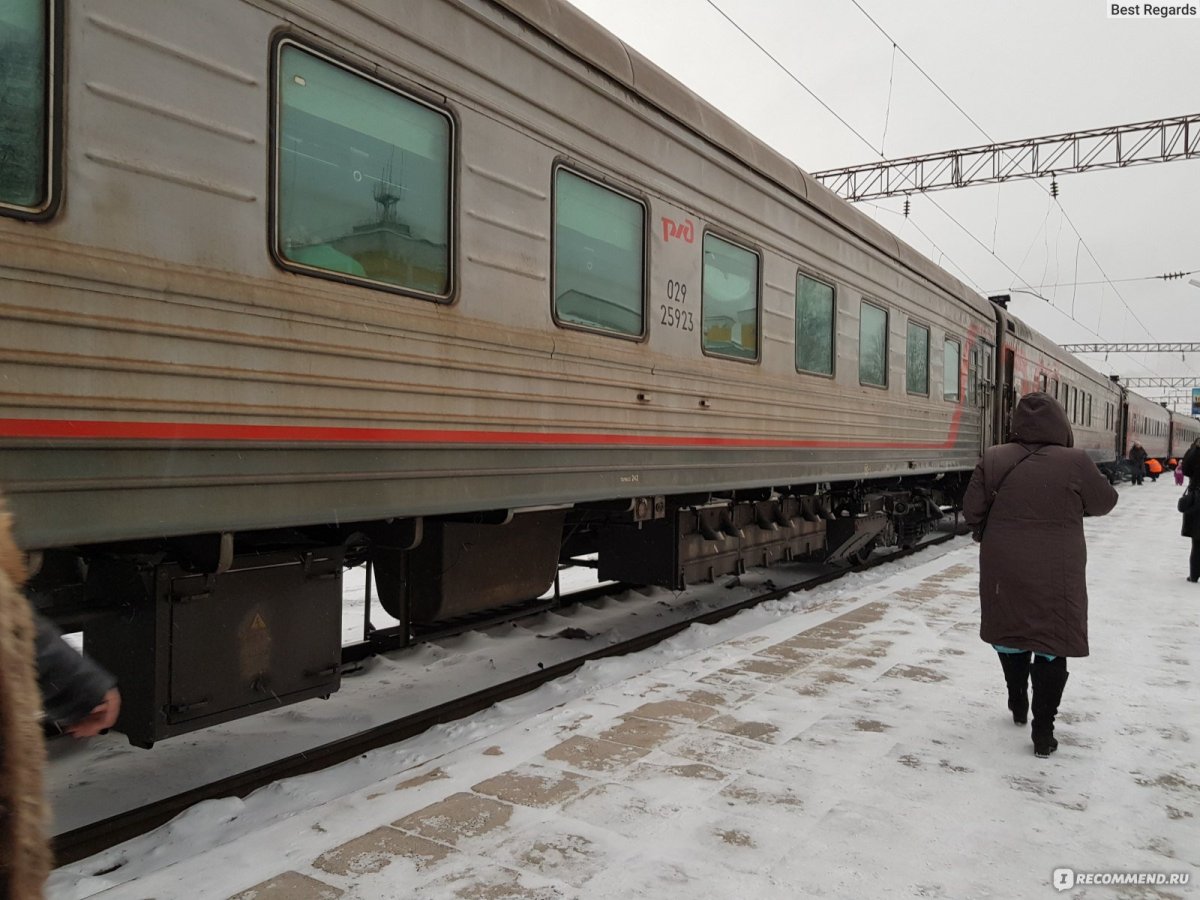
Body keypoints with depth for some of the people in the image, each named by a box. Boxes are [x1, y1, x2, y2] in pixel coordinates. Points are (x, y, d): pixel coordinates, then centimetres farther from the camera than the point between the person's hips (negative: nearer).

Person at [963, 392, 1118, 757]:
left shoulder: (994, 460, -7)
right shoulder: (1074, 462, -12)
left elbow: (971, 511, -2)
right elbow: (1105, 503, 3)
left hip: (1004, 570, 2)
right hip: (1056, 575, -2)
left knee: (1010, 635, 21)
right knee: (1051, 645, 7)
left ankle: (1018, 704, 36)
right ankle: (1043, 730, 8)